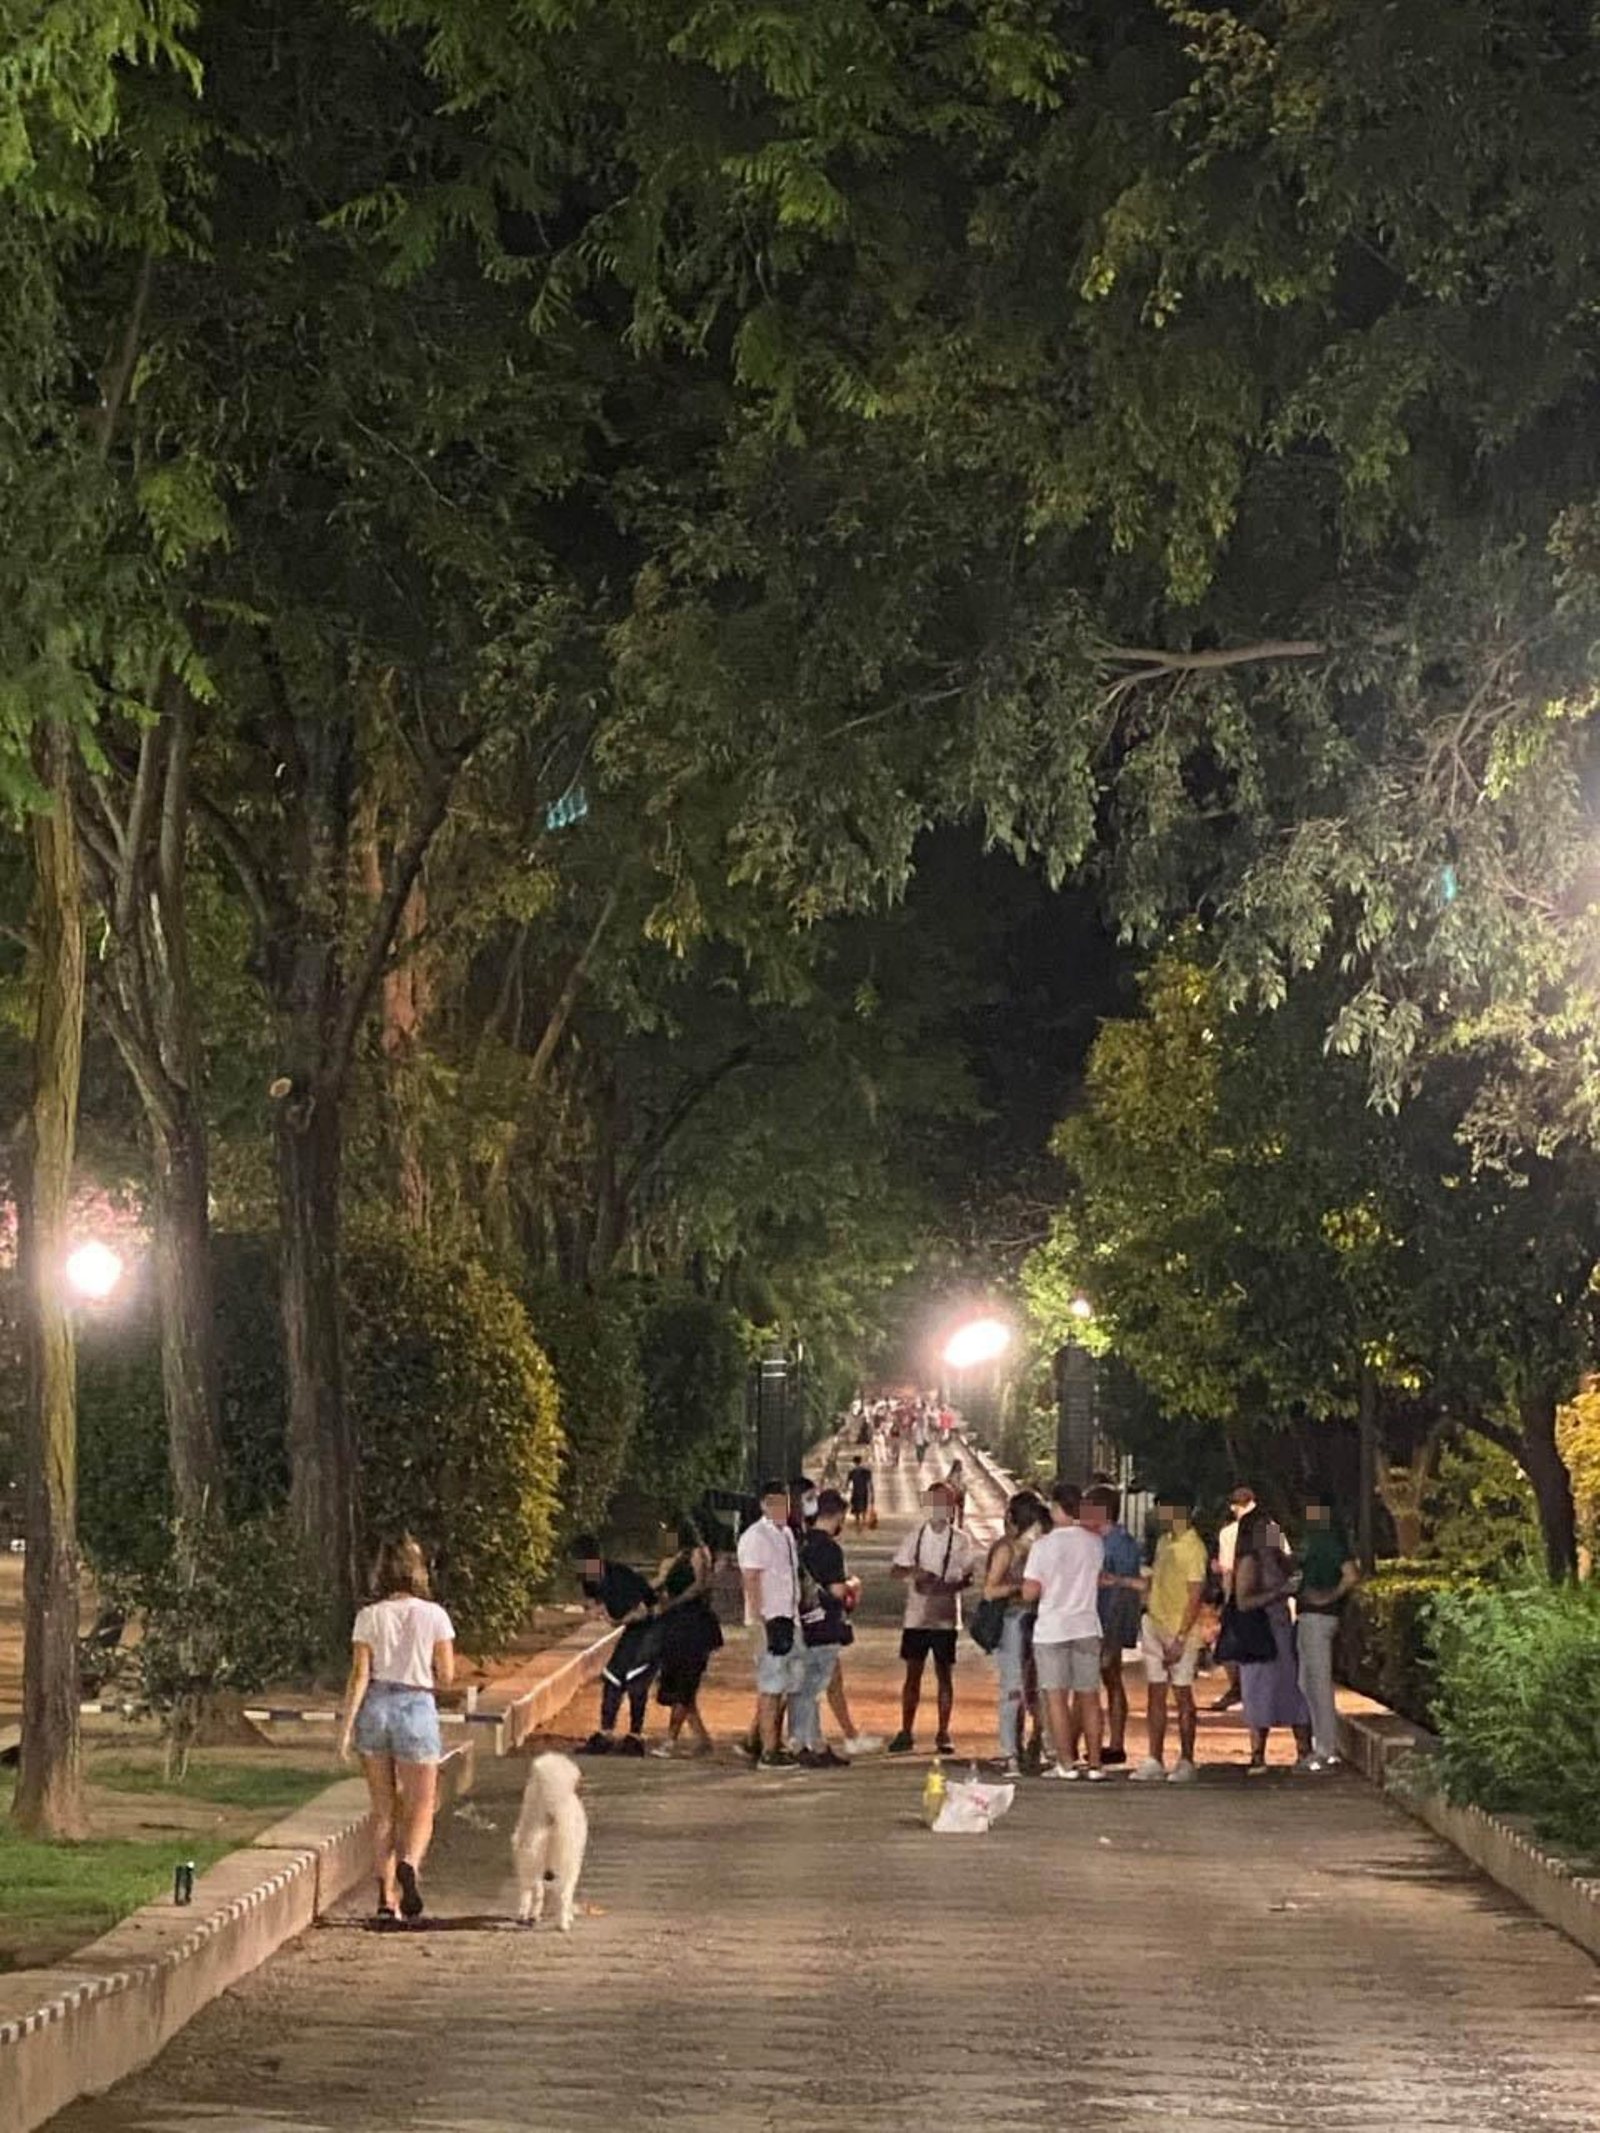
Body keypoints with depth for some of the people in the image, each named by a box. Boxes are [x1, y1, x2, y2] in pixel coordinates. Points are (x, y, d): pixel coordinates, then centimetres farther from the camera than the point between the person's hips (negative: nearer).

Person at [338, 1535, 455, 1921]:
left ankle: (386, 1896, 9)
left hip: (376, 1706, 2)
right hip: (417, 1708, -2)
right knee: (421, 1810, 5)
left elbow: (359, 1676, -6)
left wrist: (347, 1728, -4)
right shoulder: (434, 1615, -3)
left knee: (383, 1811, 12)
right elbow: (446, 1676, -2)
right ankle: (409, 1864, -25)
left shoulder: (369, 1617, -2)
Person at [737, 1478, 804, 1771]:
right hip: (769, 1622, -8)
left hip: (789, 1620, 8)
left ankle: (775, 1744, 22)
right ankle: (768, 1752, -5)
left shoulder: (788, 1534, 15)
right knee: (770, 1686, -7)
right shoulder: (755, 1536, -10)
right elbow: (751, 1582, -15)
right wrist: (762, 1622, -20)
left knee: (786, 1686, 12)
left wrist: (794, 1618, 15)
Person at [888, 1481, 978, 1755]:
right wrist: (913, 1572, -14)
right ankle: (906, 1732, 12)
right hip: (916, 1615, 2)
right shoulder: (915, 1537, 5)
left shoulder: (960, 1541, 0)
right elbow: (895, 1570, 7)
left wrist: (949, 1586, -20)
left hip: (946, 1617, -1)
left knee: (945, 1675, 3)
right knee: (913, 1673, 5)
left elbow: (970, 1576, -1)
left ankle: (943, 1735, 10)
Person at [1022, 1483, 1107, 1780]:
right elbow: (1097, 1581, 11)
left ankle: (1065, 1763, -1)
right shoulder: (1094, 1543, 0)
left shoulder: (1044, 1545, -12)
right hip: (1087, 1626, 4)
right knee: (1089, 1696, 9)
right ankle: (1094, 1763, 10)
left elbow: (1030, 1593, -11)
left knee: (1056, 1696, 1)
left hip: (1052, 1628, -4)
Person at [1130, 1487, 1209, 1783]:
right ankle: (1154, 1762, 8)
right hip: (1154, 1625, 8)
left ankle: (1186, 1762, 8)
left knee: (1182, 1695, 0)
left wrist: (1180, 1639, -20)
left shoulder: (1193, 1548, -15)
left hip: (1180, 1631, -8)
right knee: (1155, 1694, 6)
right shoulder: (1164, 1542, 11)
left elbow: (1195, 1598, -17)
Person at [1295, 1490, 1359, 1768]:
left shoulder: (1329, 1539, -14)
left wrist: (1328, 1597, -17)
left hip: (1318, 1617, -10)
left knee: (1319, 1682, -5)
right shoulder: (1312, 1538, 15)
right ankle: (1328, 1745, 21)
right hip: (1308, 1617, 10)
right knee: (1307, 1683, 15)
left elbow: (1352, 1577, -23)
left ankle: (1325, 1750, 0)